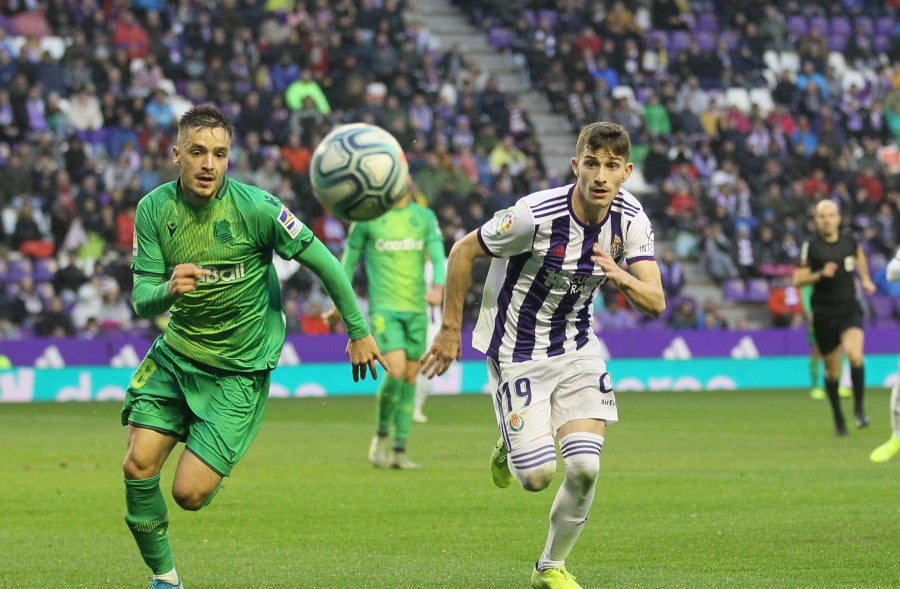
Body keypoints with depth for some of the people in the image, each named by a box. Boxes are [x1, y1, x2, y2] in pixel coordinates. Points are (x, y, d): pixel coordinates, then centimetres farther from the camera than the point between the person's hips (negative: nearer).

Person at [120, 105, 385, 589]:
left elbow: (323, 262, -8)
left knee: (189, 493, -12)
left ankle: (211, 467, 25)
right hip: (176, 354, 4)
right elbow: (141, 299, -9)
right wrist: (168, 289, -33)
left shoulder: (255, 207, -18)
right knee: (138, 465, -10)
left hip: (239, 370, -3)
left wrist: (358, 332, -1)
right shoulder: (154, 209, -8)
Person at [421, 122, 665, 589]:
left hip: (577, 349, 4)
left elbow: (655, 304, -14)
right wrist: (450, 330, -8)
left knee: (585, 468, -9)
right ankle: (510, 448, 29)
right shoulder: (536, 215, -26)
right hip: (518, 352, -4)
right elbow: (463, 251, -12)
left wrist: (620, 276, -35)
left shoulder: (631, 219, -11)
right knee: (538, 474, -10)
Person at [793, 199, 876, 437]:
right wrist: (820, 274, -23)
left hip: (849, 311, 1)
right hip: (824, 314, -1)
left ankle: (859, 407, -5)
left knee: (855, 356, -24)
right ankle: (838, 418, 28)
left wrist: (865, 279, 19)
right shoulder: (811, 246, -7)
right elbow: (798, 280, -9)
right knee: (832, 370, 8)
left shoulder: (849, 240, 3)